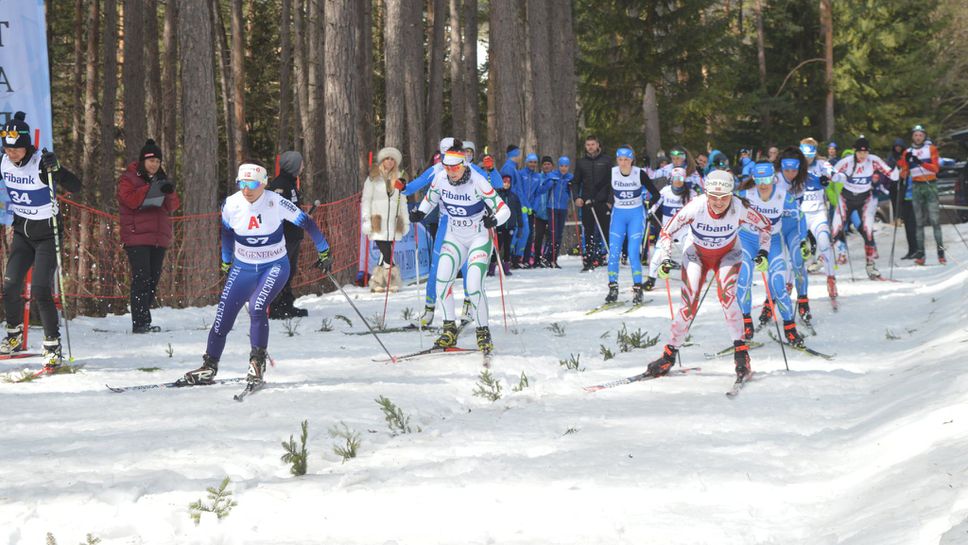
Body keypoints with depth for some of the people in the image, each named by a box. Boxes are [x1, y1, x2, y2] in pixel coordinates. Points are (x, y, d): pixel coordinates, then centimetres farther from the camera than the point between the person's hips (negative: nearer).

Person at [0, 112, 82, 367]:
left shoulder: (41, 163, -22)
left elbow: (75, 187, -32)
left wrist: (55, 170, -47)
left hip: (47, 232, -5)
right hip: (22, 230, 5)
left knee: (40, 290, -15)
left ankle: (53, 347, -7)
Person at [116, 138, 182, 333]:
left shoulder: (161, 179, 18)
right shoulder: (128, 178, 2)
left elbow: (172, 206, 9)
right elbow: (130, 199, -15)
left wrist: (170, 193, -12)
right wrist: (152, 189, -21)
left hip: (159, 237, 6)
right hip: (136, 237, -6)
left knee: (153, 279, 5)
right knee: (141, 278, -14)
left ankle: (144, 321, 11)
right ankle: (140, 323, -15)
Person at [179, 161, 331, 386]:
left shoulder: (276, 202, -20)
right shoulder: (231, 204, -11)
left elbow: (307, 223, -9)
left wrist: (324, 252, -3)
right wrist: (226, 263, 19)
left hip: (275, 266, -3)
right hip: (243, 267, 3)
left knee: (256, 308, -25)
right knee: (223, 317, -2)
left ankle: (258, 362, -9)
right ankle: (209, 367, 13)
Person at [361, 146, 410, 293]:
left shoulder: (397, 179, 16)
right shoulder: (373, 178, 3)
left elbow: (402, 201, 19)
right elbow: (366, 200, 1)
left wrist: (405, 221, 14)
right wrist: (366, 220, -6)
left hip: (392, 223, 4)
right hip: (378, 224, -4)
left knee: (385, 254, 1)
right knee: (387, 253, -14)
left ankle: (377, 283, 8)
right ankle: (392, 281, -7)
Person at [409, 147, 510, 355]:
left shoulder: (478, 182, -23)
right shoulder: (440, 179, -9)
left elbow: (504, 210, -22)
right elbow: (430, 199, 11)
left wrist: (494, 220, -43)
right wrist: (420, 212, -8)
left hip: (480, 238, -4)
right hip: (454, 237, 5)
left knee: (474, 286, -18)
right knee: (442, 280, -13)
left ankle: (483, 333, -1)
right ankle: (449, 329, 2)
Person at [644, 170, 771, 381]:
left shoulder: (740, 209, -29)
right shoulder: (695, 207, -30)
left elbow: (765, 226, -9)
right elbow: (667, 232, -17)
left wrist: (763, 252, -19)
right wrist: (665, 259, -27)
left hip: (728, 255, 0)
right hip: (698, 255, 0)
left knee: (726, 294, -27)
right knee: (689, 306, -12)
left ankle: (740, 351, -18)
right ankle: (669, 354, 7)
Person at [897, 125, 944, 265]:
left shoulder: (931, 149, 4)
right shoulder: (908, 152, 10)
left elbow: (936, 168, -8)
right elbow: (904, 174, 7)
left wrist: (920, 163, -22)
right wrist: (905, 162, -12)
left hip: (930, 185, -2)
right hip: (916, 187, 2)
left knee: (935, 220, -9)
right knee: (919, 221, 0)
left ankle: (941, 252, -8)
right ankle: (920, 253, -1)